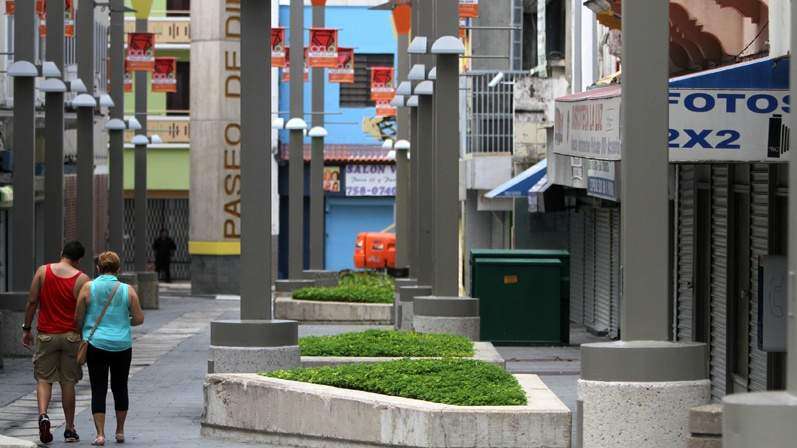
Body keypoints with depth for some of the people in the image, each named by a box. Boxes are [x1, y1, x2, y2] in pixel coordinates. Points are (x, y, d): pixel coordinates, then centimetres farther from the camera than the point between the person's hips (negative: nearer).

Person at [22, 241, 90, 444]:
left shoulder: (42, 272, -3)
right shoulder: (82, 279, -6)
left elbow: (32, 302, -2)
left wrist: (26, 329, 7)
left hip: (46, 334, 0)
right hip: (71, 336, 0)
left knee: (44, 379, 8)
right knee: (68, 382, 9)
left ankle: (43, 414, -18)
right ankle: (70, 429, 14)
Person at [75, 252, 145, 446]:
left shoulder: (88, 288, -5)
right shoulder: (127, 290, -3)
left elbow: (78, 318, -2)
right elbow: (139, 318, -1)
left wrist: (84, 330, 18)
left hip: (96, 344, -1)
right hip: (122, 345, 1)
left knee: (98, 390, 2)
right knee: (120, 388, 16)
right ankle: (120, 431, 23)